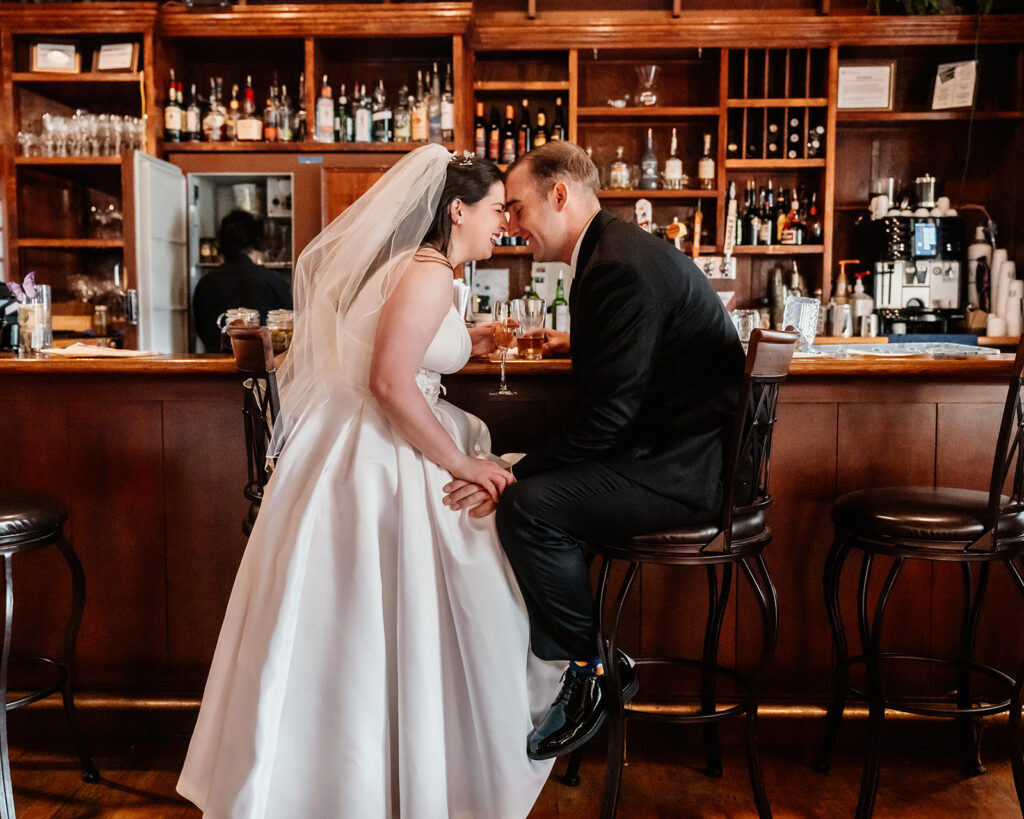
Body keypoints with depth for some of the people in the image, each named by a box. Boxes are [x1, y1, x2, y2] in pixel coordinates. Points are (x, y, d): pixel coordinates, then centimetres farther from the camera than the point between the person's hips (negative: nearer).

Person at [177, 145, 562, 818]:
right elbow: (389, 382, -27)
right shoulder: (429, 273, -17)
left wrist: (463, 345, 21)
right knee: (383, 631, -1)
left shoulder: (417, 268, 16)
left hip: (377, 454, 11)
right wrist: (462, 464, -20)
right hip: (374, 466, -11)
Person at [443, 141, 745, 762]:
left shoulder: (623, 267, -20)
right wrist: (578, 343, 32)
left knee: (529, 505, -24)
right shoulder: (614, 251, 13)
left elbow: (608, 414, -24)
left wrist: (516, 474, -20)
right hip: (671, 449, 11)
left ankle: (588, 671, -3)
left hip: (687, 467, -11)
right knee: (522, 482, 6)